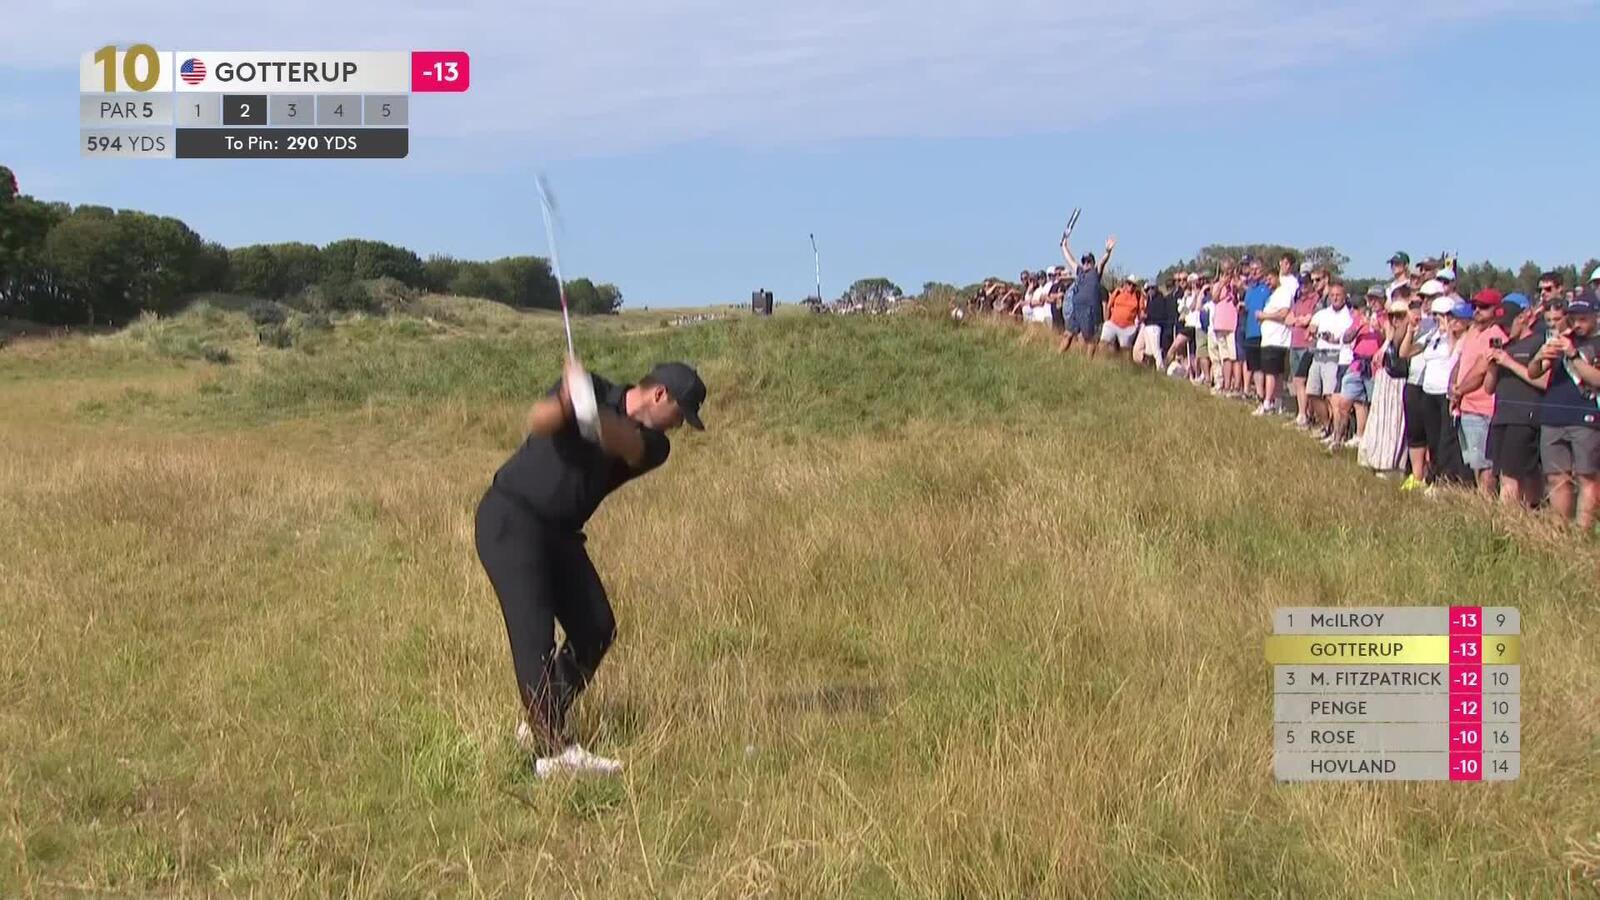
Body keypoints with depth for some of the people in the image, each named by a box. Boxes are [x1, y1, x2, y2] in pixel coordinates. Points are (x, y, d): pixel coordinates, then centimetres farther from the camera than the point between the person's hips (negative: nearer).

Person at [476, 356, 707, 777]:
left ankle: (538, 724, 18)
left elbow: (623, 444, -24)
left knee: (596, 629, 2)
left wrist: (590, 404, -42)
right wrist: (567, 400, -45)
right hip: (511, 518, -7)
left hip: (560, 533, 7)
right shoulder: (594, 390, -8)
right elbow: (539, 422, -25)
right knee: (533, 630, -16)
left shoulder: (653, 446, 1)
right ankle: (553, 750, -21)